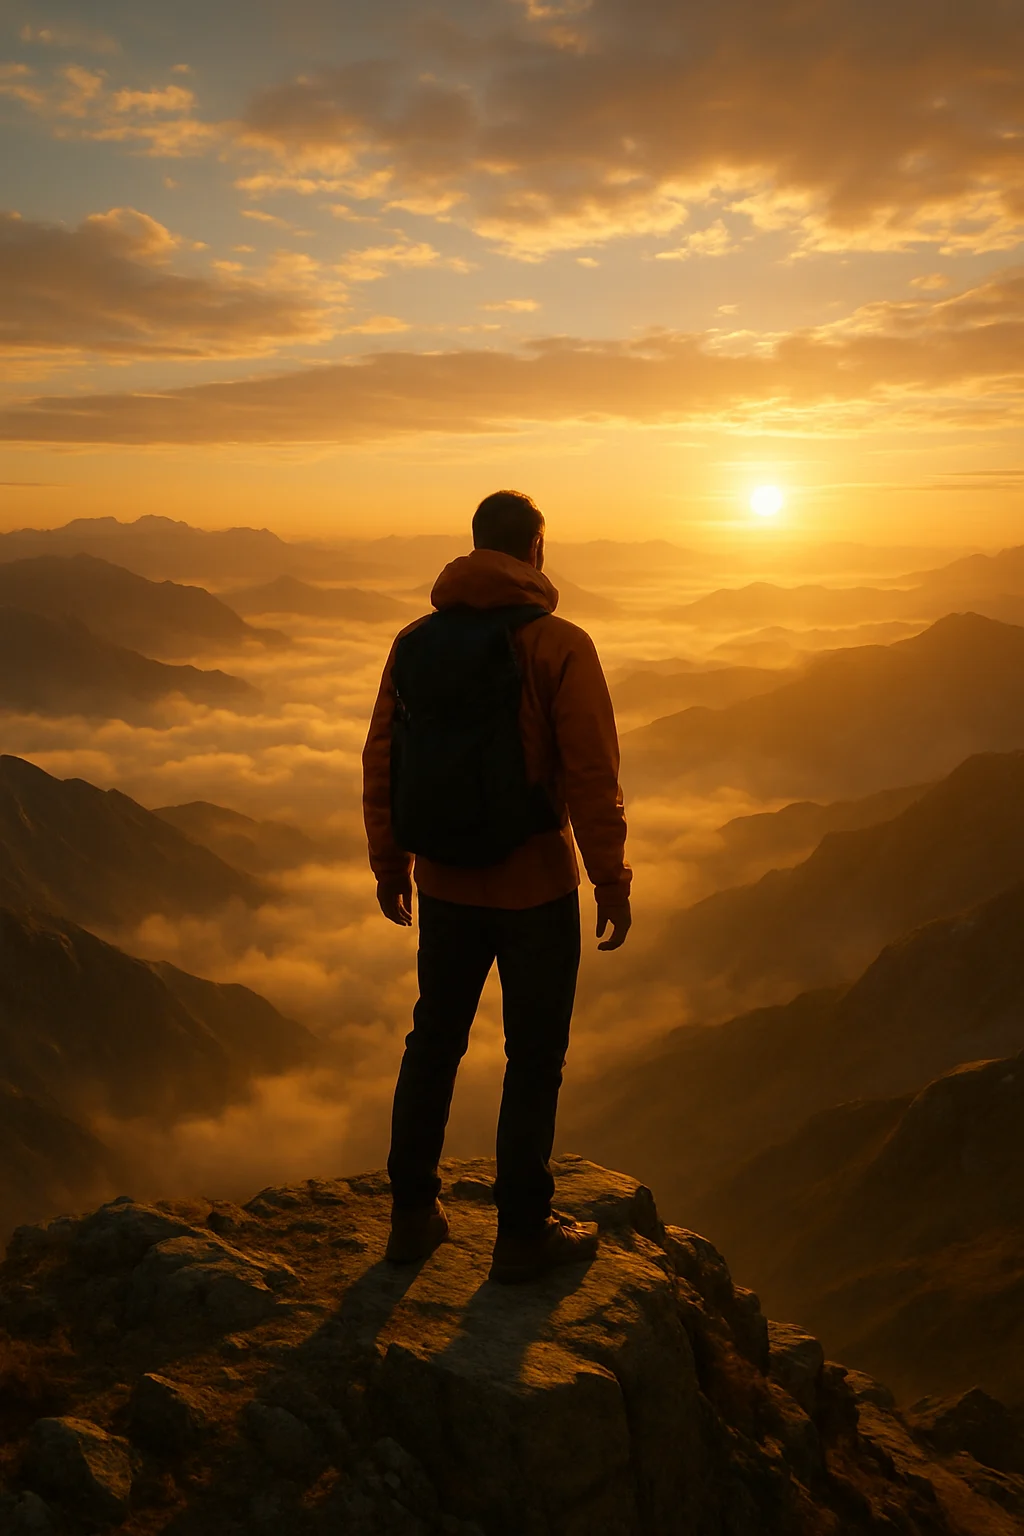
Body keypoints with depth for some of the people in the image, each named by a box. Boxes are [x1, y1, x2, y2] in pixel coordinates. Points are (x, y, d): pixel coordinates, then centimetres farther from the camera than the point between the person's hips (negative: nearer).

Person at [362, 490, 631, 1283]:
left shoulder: (416, 641, 1)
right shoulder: (559, 645, -13)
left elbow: (381, 762, 4)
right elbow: (592, 777, -16)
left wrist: (389, 864, 15)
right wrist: (612, 884, -6)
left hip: (445, 886, 5)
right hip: (535, 889, -4)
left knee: (433, 1044, 19)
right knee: (534, 1060, 10)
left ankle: (413, 1215, 29)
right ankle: (522, 1233, 21)